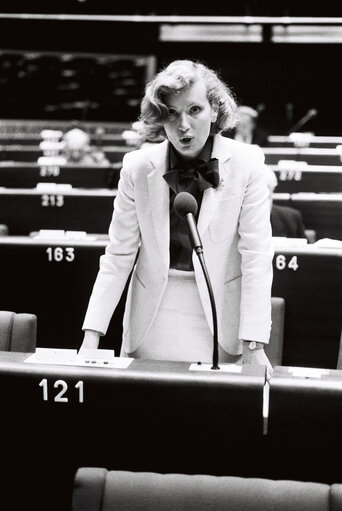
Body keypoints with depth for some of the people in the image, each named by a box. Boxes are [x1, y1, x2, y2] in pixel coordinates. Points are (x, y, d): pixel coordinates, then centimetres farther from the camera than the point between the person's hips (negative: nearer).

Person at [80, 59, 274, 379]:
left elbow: (256, 256, -12)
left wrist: (254, 346, -18)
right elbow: (118, 256, -4)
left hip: (221, 317, -1)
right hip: (153, 323, 1)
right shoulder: (138, 167, -7)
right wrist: (91, 337, -12)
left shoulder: (247, 164, -10)